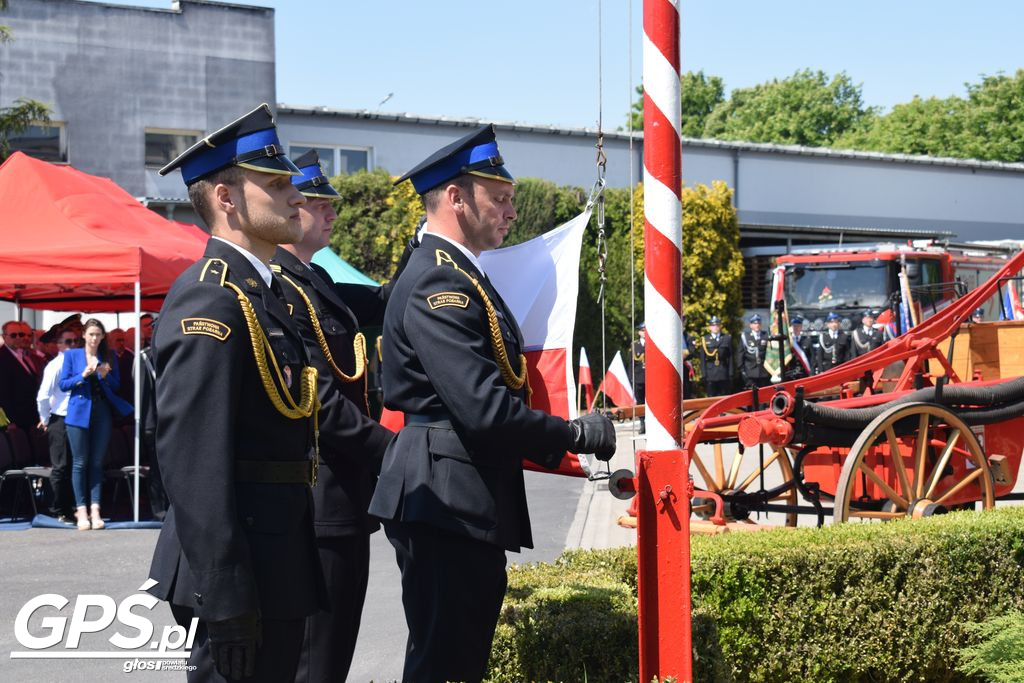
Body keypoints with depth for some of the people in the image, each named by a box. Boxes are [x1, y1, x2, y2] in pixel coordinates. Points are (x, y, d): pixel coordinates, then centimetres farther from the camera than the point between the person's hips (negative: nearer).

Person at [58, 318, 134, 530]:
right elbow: (63, 384, 0)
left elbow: (116, 385, 10)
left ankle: (95, 509, 1)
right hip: (79, 412, -2)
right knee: (80, 463, -2)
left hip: (103, 412, 2)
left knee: (97, 463, 2)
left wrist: (105, 376, -10)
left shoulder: (109, 356, 10)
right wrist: (83, 375, -14)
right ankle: (81, 510, -1)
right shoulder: (72, 355, 5)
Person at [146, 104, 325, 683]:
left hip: (277, 562, 10)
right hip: (240, 571, -10)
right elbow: (193, 460, -24)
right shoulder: (210, 301, -17)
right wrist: (224, 600, -26)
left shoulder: (261, 292, 14)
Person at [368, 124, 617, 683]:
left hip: (461, 509, 11)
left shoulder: (453, 274, 16)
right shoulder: (439, 284, -17)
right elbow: (483, 408, -24)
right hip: (447, 507, -11)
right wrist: (575, 434, -13)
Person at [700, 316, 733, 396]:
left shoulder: (727, 338, 10)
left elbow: (730, 357, 7)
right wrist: (703, 374, -2)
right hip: (710, 374, -1)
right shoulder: (704, 339, 7)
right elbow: (702, 359, 5)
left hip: (724, 375, 1)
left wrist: (730, 374, 1)